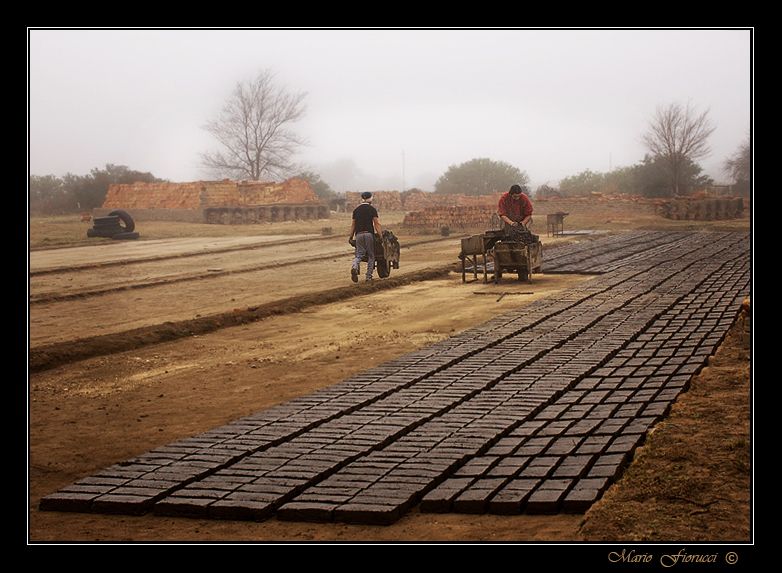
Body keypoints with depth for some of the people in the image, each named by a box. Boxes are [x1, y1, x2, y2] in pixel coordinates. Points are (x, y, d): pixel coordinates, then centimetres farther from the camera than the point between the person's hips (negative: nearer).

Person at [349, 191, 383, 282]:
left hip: (359, 234, 3)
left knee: (359, 254, 5)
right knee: (371, 255, 7)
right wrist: (380, 236, -4)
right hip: (369, 234, -3)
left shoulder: (356, 210, 12)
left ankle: (354, 267, -26)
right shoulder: (372, 209, 1)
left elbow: (353, 225, 13)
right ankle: (369, 277, 4)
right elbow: (377, 224, -5)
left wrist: (351, 237, 19)